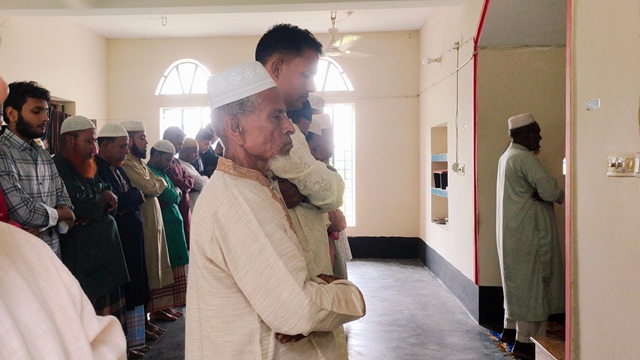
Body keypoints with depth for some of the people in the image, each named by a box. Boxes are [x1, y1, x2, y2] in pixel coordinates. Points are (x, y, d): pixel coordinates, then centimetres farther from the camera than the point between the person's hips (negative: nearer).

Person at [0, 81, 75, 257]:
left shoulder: (45, 155, 11)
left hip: (53, 254, 7)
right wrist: (63, 214, -4)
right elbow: (24, 212, -22)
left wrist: (39, 228, -14)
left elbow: (64, 201, 6)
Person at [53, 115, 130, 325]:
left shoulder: (87, 168, 15)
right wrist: (103, 200, -2)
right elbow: (77, 207, -22)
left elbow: (109, 194, 15)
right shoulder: (57, 168, -15)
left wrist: (94, 208, -8)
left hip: (103, 256, 9)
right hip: (80, 261, -9)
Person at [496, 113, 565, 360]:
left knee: (516, 279, 18)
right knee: (531, 281, -3)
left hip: (513, 231, 10)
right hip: (528, 232, -10)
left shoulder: (508, 156, 13)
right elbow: (550, 191, -24)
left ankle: (510, 329, 28)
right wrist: (562, 196, -2)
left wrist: (538, 195, -8)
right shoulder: (524, 158, -18)